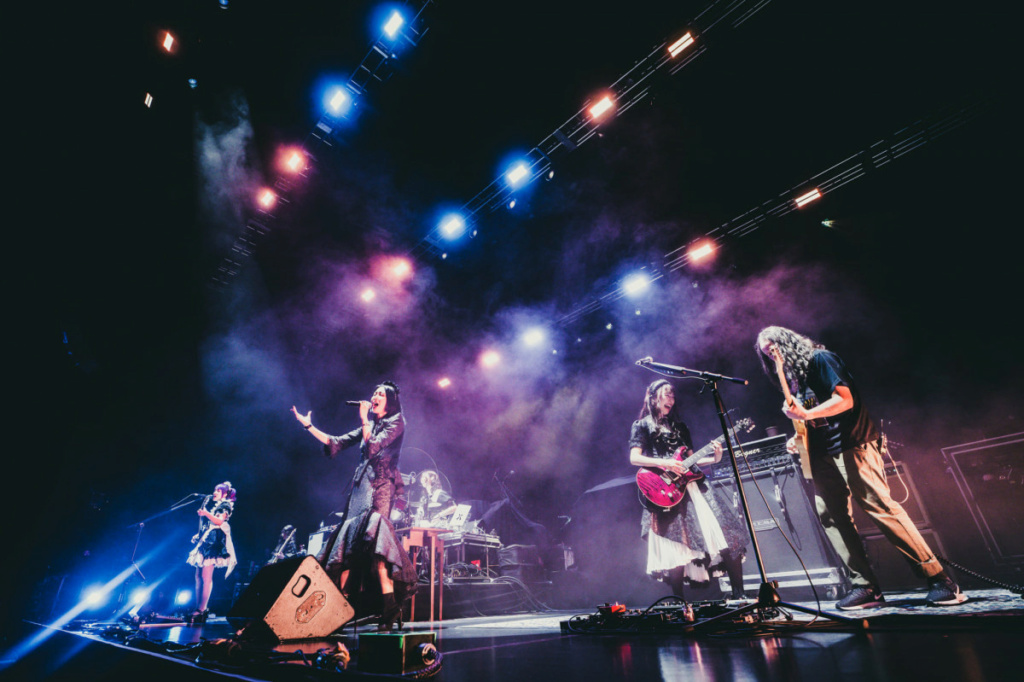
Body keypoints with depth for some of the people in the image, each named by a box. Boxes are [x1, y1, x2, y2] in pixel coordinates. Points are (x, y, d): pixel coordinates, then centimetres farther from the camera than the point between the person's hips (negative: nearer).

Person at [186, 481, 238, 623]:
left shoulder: (225, 505, 0)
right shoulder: (209, 503, 20)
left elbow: (220, 521, -17)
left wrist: (207, 514, -28)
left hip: (214, 543, -7)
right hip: (204, 541, 7)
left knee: (206, 576, -11)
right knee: (198, 576, 6)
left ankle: (202, 609, -10)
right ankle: (198, 608, 10)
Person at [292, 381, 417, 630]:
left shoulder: (396, 423, 1)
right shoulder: (369, 427, 22)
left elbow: (373, 446, -13)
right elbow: (337, 443, 21)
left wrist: (364, 419, -6)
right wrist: (308, 425, 19)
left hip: (380, 486, -7)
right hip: (361, 486, 8)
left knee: (373, 538, -21)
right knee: (347, 544, 2)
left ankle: (390, 608, -20)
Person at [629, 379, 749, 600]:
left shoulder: (679, 426, 21)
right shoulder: (642, 425, 4)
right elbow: (634, 458, -7)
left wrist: (714, 459, 3)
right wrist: (663, 463, -18)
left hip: (694, 486, 5)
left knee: (727, 535, -3)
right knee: (677, 547, -8)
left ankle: (738, 594, 8)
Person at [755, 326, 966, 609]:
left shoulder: (819, 359, -6)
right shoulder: (790, 377, 17)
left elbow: (845, 399, -16)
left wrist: (806, 414, -28)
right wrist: (799, 437, 7)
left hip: (850, 444, -8)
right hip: (823, 453, 8)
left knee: (881, 507, -11)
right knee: (830, 516, 1)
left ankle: (937, 578, 1)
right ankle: (865, 586, 6)